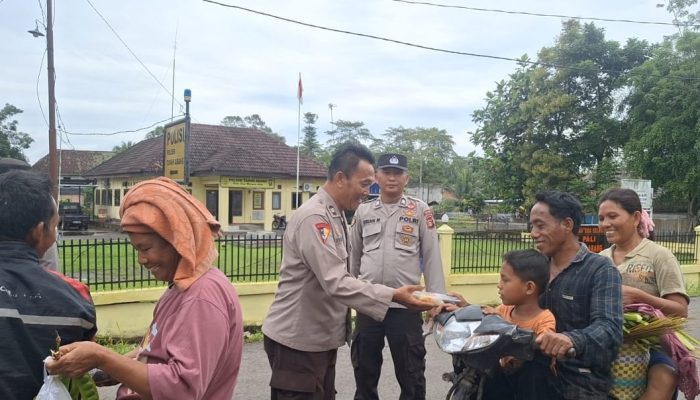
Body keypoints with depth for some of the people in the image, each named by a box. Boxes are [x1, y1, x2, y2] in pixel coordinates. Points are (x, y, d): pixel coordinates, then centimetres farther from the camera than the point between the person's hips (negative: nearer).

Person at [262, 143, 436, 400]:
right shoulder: (313, 217, -21)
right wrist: (393, 296, -28)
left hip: (321, 338, 9)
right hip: (297, 341, -9)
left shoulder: (335, 215, 10)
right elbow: (336, 283, -28)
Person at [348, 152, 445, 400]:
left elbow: (431, 257, 0)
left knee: (411, 374, 9)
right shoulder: (363, 211, 6)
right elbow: (352, 256, 13)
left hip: (406, 305, -2)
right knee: (364, 370, 16)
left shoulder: (420, 210, 0)